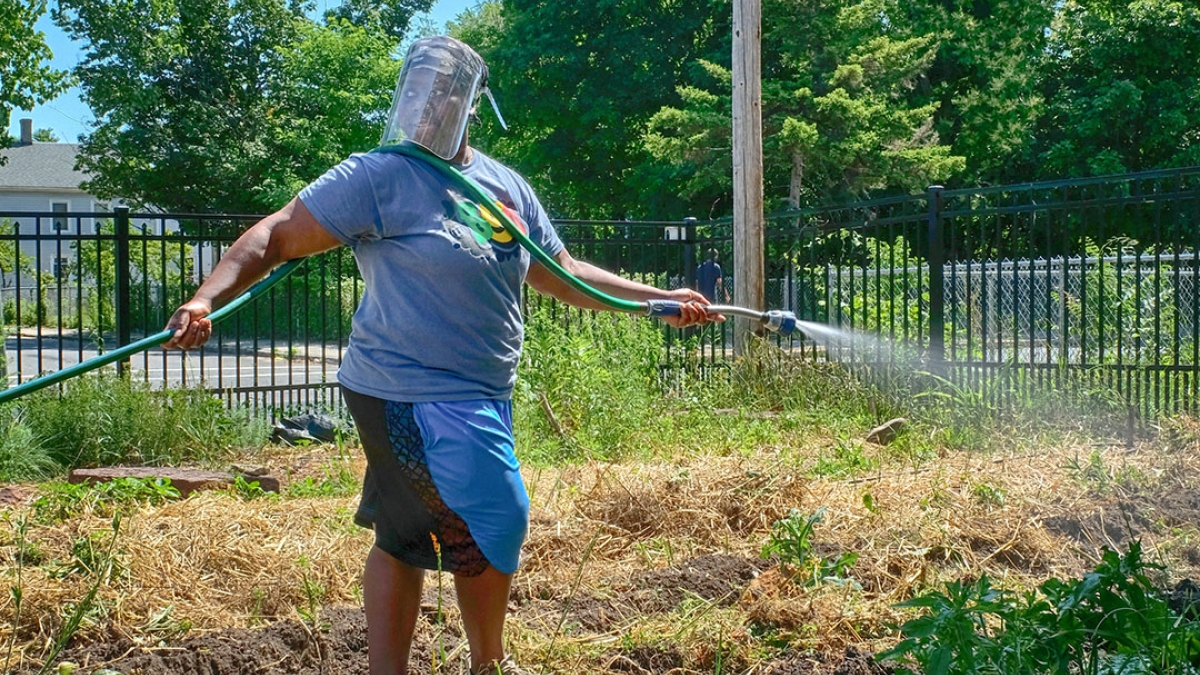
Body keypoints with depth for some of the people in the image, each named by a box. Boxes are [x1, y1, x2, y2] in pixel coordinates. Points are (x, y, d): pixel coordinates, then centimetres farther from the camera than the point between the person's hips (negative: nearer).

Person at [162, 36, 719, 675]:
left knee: (406, 538, 13)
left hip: (477, 395, 7)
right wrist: (207, 298, -30)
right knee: (494, 517, -4)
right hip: (414, 394, -7)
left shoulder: (506, 186, 9)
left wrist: (661, 299, 14)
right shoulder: (379, 176, -12)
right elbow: (277, 236, -15)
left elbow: (559, 275, 17)